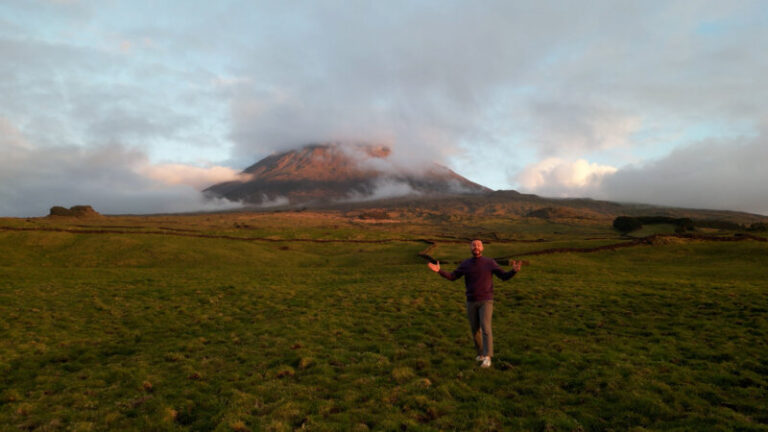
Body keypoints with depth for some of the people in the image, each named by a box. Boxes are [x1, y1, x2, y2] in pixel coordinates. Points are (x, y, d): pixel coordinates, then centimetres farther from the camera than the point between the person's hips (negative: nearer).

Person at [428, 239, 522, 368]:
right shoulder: (465, 263, 0)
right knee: (475, 329, 9)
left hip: (486, 301, -3)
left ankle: (487, 357, -16)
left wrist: (514, 270, -30)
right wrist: (439, 270, -12)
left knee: (485, 328, -17)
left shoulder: (490, 262, -5)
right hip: (471, 302, 3)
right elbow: (452, 277, 4)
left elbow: (505, 277, -8)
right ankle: (481, 352, 31)